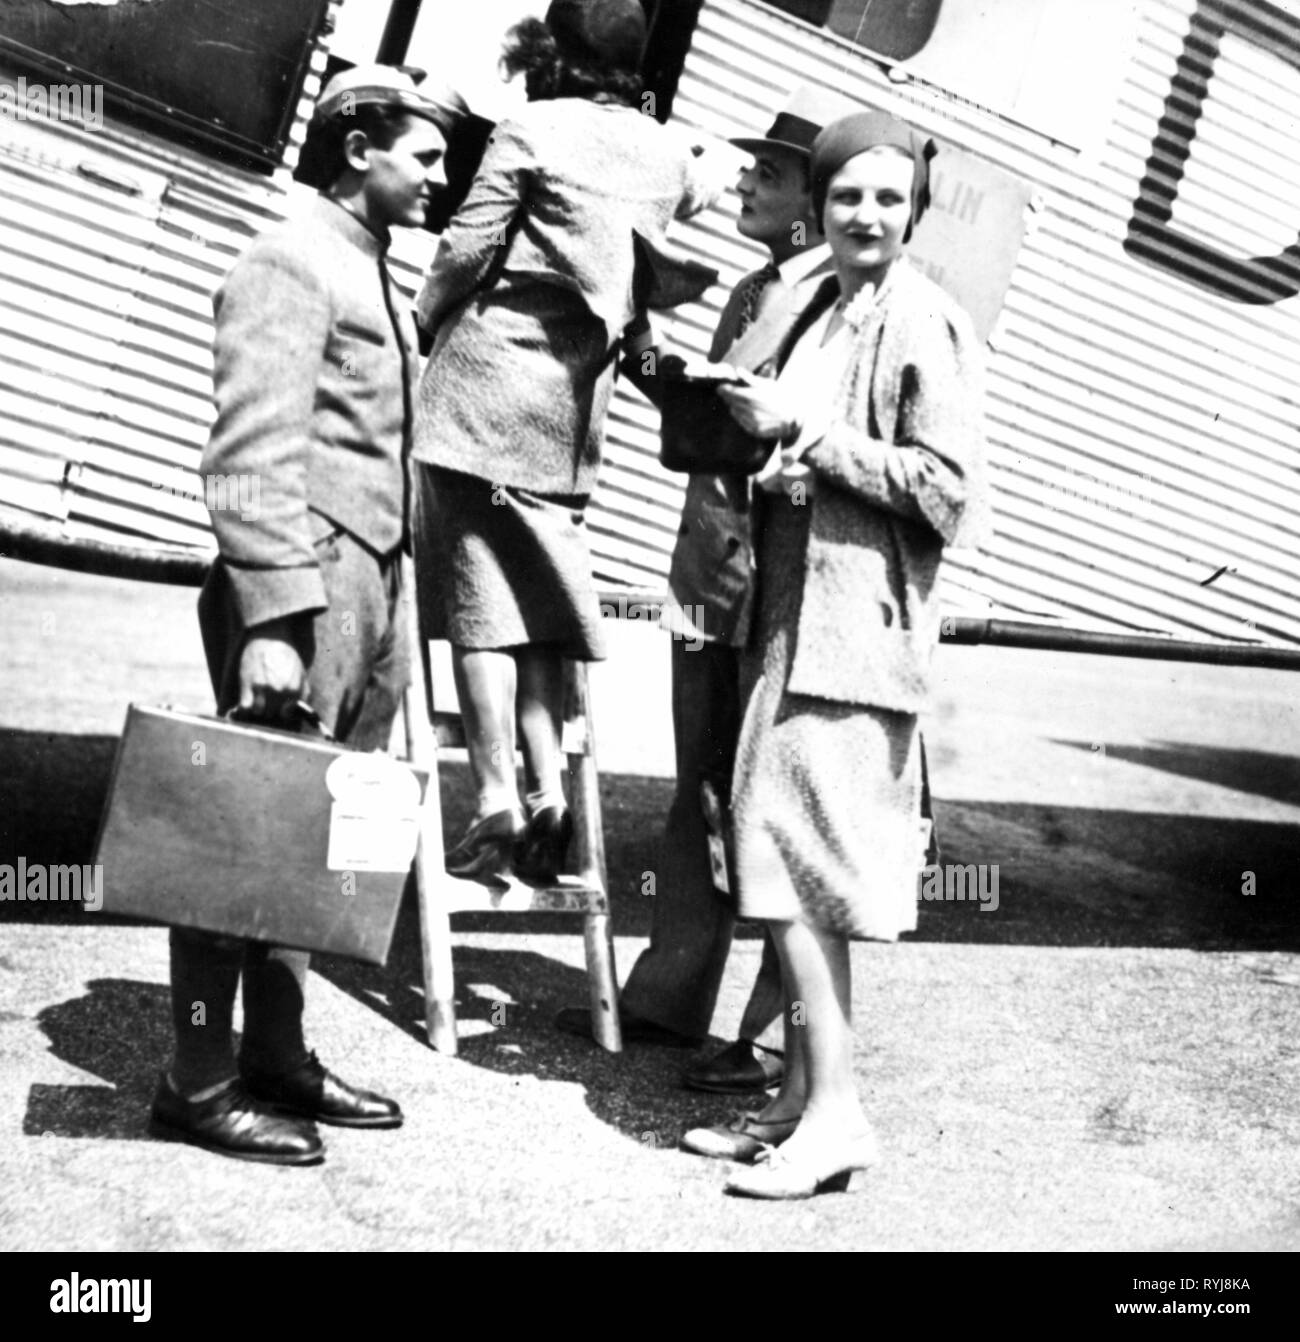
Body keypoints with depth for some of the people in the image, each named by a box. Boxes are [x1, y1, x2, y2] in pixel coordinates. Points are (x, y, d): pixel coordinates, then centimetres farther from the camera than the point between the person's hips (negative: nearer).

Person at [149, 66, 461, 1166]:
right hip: (306, 579, -9)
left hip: (375, 583, 9)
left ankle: (276, 1055, 19)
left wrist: (390, 603, 13)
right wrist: (270, 617, -23)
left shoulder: (379, 281, 20)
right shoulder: (291, 262, -6)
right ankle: (198, 1082, 3)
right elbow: (255, 453, -16)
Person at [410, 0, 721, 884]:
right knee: (541, 598, 12)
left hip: (489, 379, -5)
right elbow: (709, 188, 31)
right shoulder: (667, 154, 8)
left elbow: (465, 252, -6)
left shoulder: (531, 133, -7)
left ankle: (498, 802, -8)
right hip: (578, 398, 5)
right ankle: (551, 793, 2)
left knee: (479, 595, -3)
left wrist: (421, 325, 9)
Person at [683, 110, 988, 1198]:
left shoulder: (924, 323, -8)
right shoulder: (823, 312, 17)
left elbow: (950, 493, -14)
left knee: (793, 849, -9)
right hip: (793, 617, 9)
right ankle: (799, 1099, 19)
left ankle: (835, 1108, -2)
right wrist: (770, 440, 7)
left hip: (855, 627, -9)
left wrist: (813, 434, -13)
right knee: (785, 856, 11)